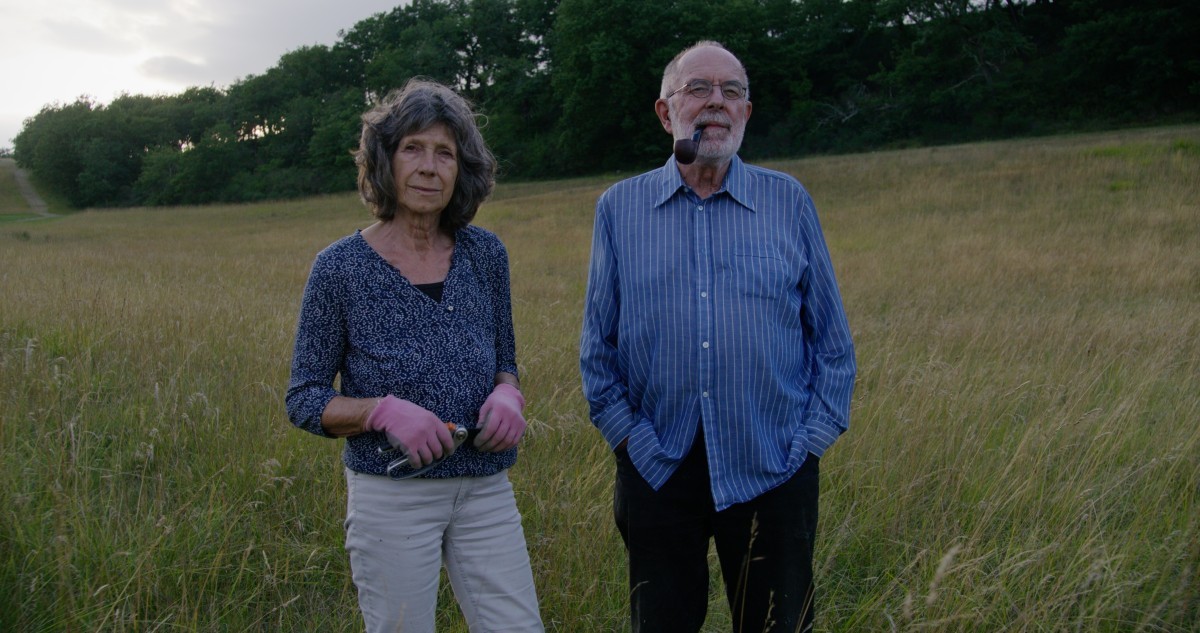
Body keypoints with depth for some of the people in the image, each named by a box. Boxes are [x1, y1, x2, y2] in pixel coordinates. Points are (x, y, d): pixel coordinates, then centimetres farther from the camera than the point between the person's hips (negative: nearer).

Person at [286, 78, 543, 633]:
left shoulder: (485, 254, 3)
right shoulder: (340, 267, -7)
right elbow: (304, 400, -2)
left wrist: (508, 395, -9)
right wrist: (383, 410, -20)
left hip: (486, 489, 3)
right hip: (391, 497, -3)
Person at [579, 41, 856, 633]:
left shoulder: (788, 201, 1)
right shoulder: (620, 207, 2)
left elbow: (832, 340, 4)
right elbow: (597, 345, 6)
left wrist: (813, 438, -2)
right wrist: (628, 434, -1)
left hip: (774, 470, 0)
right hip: (657, 468, 1)